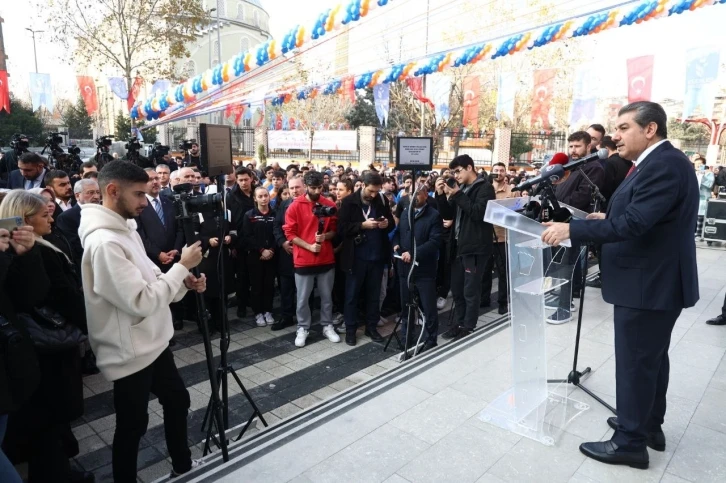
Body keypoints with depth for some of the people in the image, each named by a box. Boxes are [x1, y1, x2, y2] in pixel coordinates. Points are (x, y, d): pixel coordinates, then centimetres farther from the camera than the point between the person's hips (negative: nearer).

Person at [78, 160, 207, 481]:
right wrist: (182, 266, -20)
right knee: (132, 425, 11)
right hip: (130, 354, -10)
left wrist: (185, 283, -5)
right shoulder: (104, 241, -25)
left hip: (153, 343, 10)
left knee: (177, 400, 23)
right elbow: (141, 301, -28)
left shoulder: (126, 228, 6)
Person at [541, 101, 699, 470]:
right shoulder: (659, 162, 12)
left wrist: (571, 229, -26)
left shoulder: (664, 164, -21)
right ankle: (649, 425, 37)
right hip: (653, 280, 11)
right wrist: (609, 217, 9)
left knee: (635, 362, 1)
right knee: (651, 357, 21)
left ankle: (630, 442, 16)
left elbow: (633, 223, -29)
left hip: (649, 283, -11)